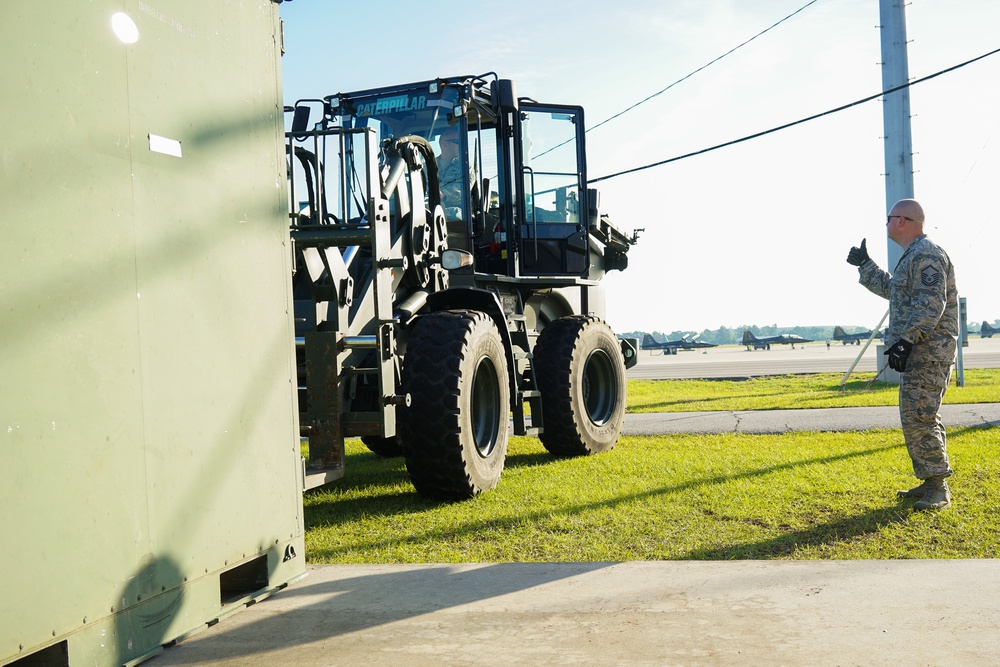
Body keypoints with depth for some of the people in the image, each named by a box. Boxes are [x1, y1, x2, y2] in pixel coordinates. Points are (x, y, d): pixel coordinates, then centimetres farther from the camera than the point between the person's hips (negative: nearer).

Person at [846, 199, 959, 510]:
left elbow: (931, 304, -24)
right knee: (918, 418, 14)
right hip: (919, 351, 11)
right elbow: (892, 290, 36)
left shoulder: (926, 255, -14)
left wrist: (904, 341, -28)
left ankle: (938, 488, -8)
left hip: (928, 350, -11)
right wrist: (865, 265, 41)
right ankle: (930, 482, 21)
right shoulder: (913, 256, 20)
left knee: (918, 419, -13)